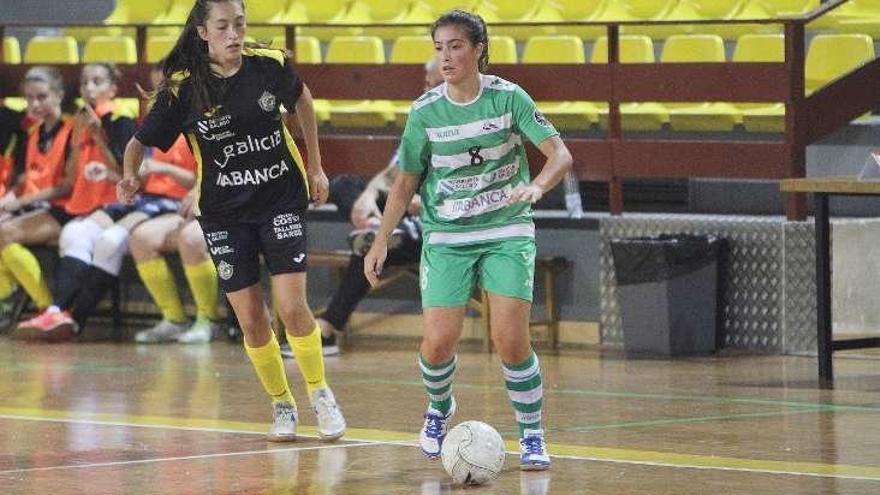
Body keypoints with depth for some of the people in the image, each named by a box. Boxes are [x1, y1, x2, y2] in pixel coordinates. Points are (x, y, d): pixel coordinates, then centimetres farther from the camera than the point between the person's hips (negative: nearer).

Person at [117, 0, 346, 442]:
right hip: (224, 214, 1)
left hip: (282, 200, -1)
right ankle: (281, 406, 22)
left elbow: (302, 101, 11)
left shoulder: (270, 65, -10)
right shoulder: (183, 89, -12)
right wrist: (130, 175, -27)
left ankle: (320, 394, 11)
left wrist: (315, 167, 13)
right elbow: (141, 141, -5)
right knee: (251, 320, 1)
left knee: (292, 308, -11)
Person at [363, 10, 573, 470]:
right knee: (439, 341, -9)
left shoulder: (509, 97, -8)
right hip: (445, 238, 1)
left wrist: (537, 186, -32)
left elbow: (560, 154, -11)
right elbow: (406, 181, 7)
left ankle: (532, 437, 4)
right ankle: (439, 407, 25)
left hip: (507, 232, -1)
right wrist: (380, 242, 5)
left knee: (511, 339, -14)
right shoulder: (425, 112, -4)